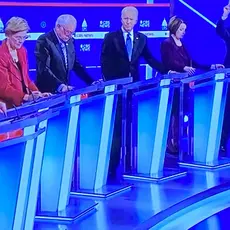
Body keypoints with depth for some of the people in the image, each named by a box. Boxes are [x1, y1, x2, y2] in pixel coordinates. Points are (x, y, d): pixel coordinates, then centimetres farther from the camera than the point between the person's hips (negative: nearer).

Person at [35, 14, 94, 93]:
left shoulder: (70, 41, 10)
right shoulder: (44, 40, -10)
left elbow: (76, 64, 16)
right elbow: (43, 69, -19)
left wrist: (92, 83, 6)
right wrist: (59, 85, -28)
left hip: (64, 91, 6)